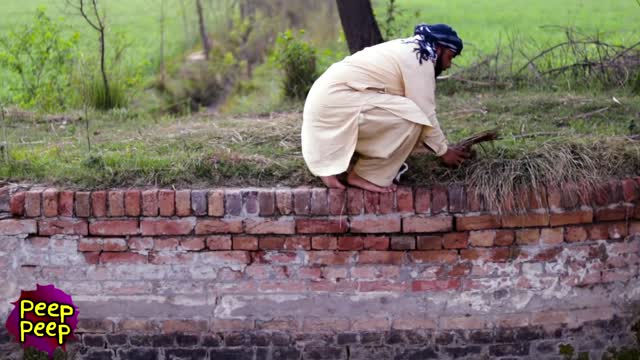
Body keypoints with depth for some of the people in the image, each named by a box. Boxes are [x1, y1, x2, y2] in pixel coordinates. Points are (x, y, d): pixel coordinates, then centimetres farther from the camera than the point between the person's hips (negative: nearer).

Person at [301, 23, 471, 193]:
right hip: (337, 101, -11)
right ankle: (366, 176, -6)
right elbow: (424, 114, -11)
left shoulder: (408, 51, 22)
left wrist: (441, 144, 25)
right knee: (410, 119, -16)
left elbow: (421, 108, 25)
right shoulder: (420, 60, -9)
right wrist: (443, 151, 2)